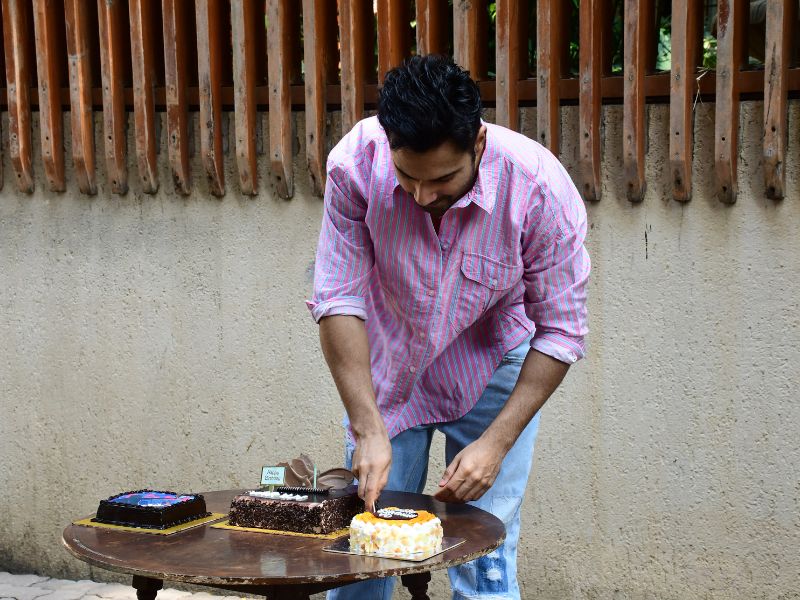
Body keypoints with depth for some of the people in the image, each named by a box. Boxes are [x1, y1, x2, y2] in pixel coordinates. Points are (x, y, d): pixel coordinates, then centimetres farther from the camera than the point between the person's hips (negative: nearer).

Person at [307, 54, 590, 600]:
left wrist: (495, 443, -23)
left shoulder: (541, 187, -29)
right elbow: (339, 299, -21)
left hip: (492, 372, -1)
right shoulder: (356, 163, -26)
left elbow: (560, 331, -19)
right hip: (385, 368, 2)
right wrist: (368, 429, -27)